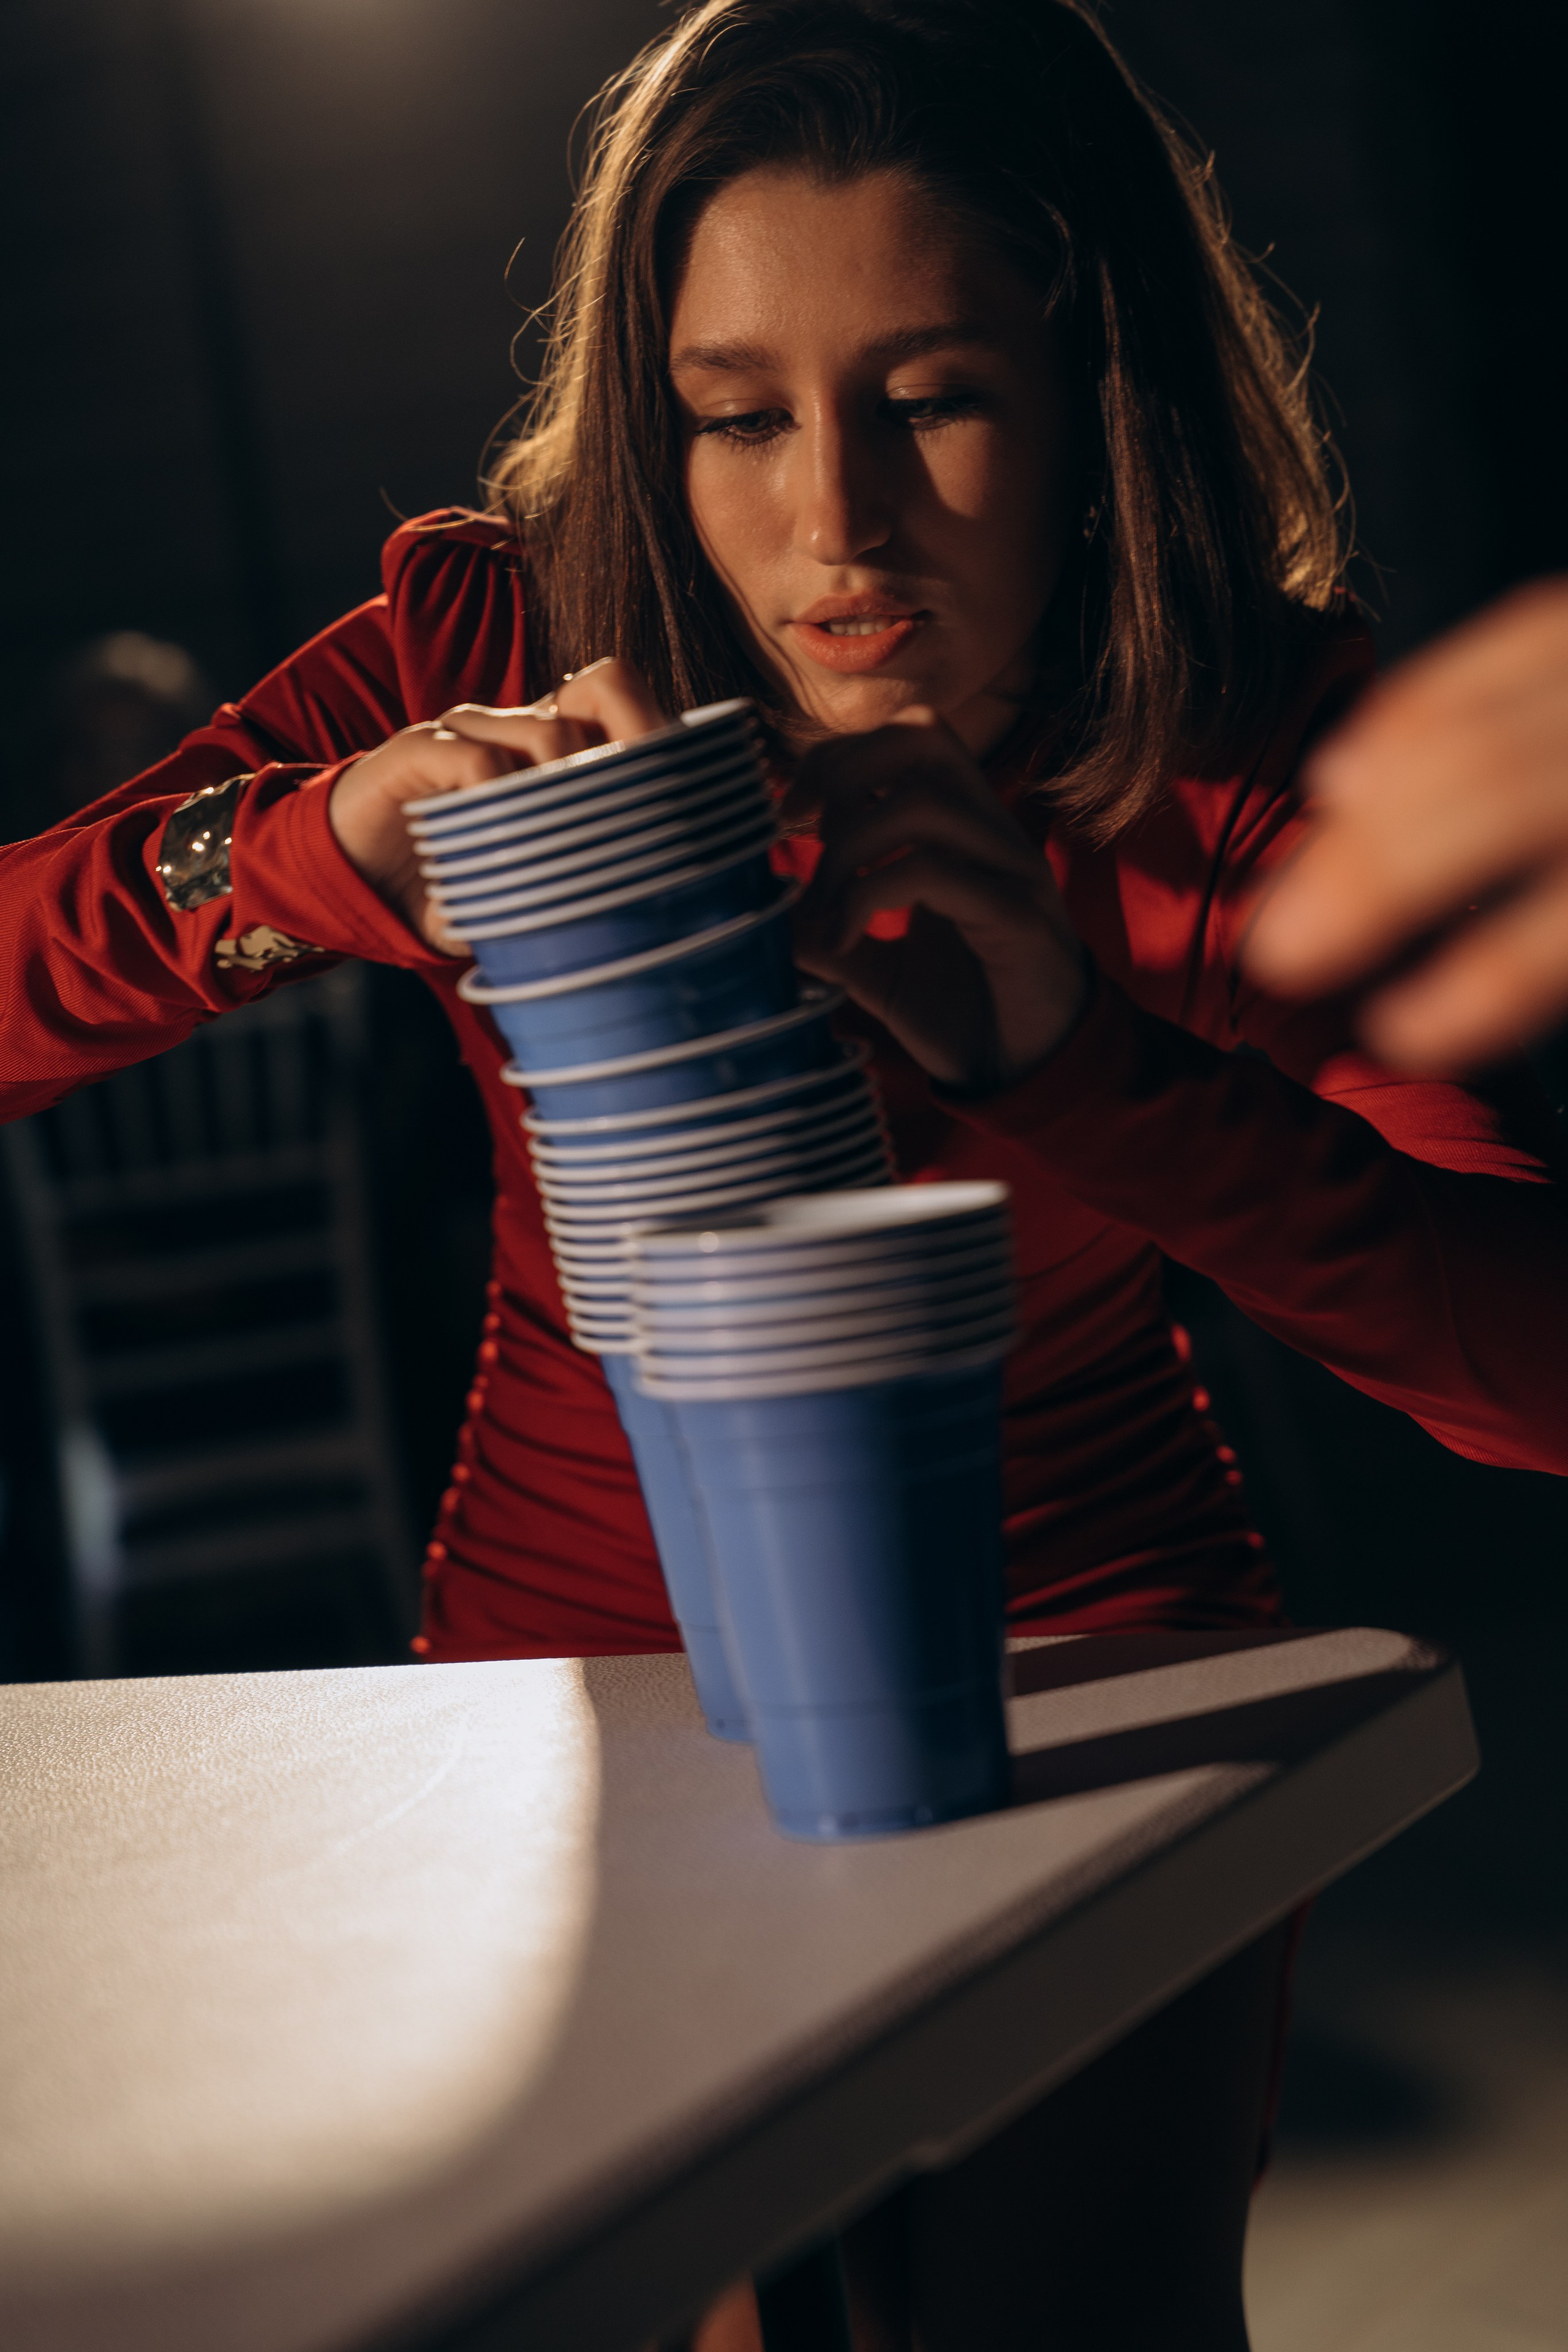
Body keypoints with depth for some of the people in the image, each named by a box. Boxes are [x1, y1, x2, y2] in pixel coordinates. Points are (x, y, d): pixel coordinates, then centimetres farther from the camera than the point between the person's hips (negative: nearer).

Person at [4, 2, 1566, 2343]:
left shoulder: (1248, 750, -16)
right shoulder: (499, 662, -14)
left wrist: (1084, 1063, -41)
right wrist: (321, 846, -37)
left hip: (1087, 1681, 0)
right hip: (577, 1667, 1)